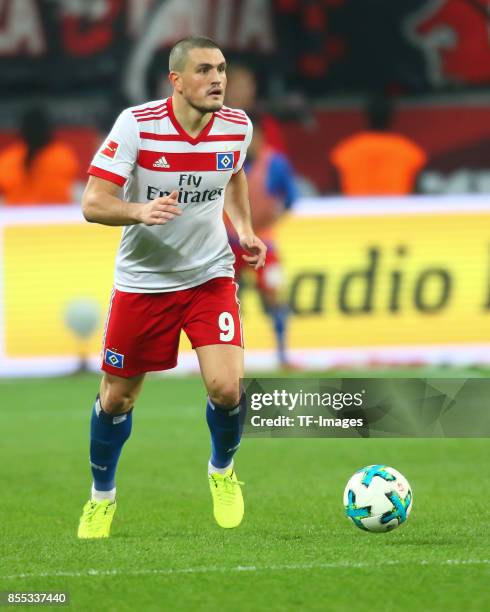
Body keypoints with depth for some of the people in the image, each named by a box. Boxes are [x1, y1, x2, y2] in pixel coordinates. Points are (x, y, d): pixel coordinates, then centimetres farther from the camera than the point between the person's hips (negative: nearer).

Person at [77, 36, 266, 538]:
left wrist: (244, 230, 4)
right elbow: (92, 203, -20)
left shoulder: (237, 126, -8)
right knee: (117, 399, 9)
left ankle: (222, 469, 17)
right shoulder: (136, 124, -19)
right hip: (141, 281, -1)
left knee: (226, 388, -16)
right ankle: (101, 496, 35)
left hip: (210, 276, 1)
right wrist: (141, 211, -38)